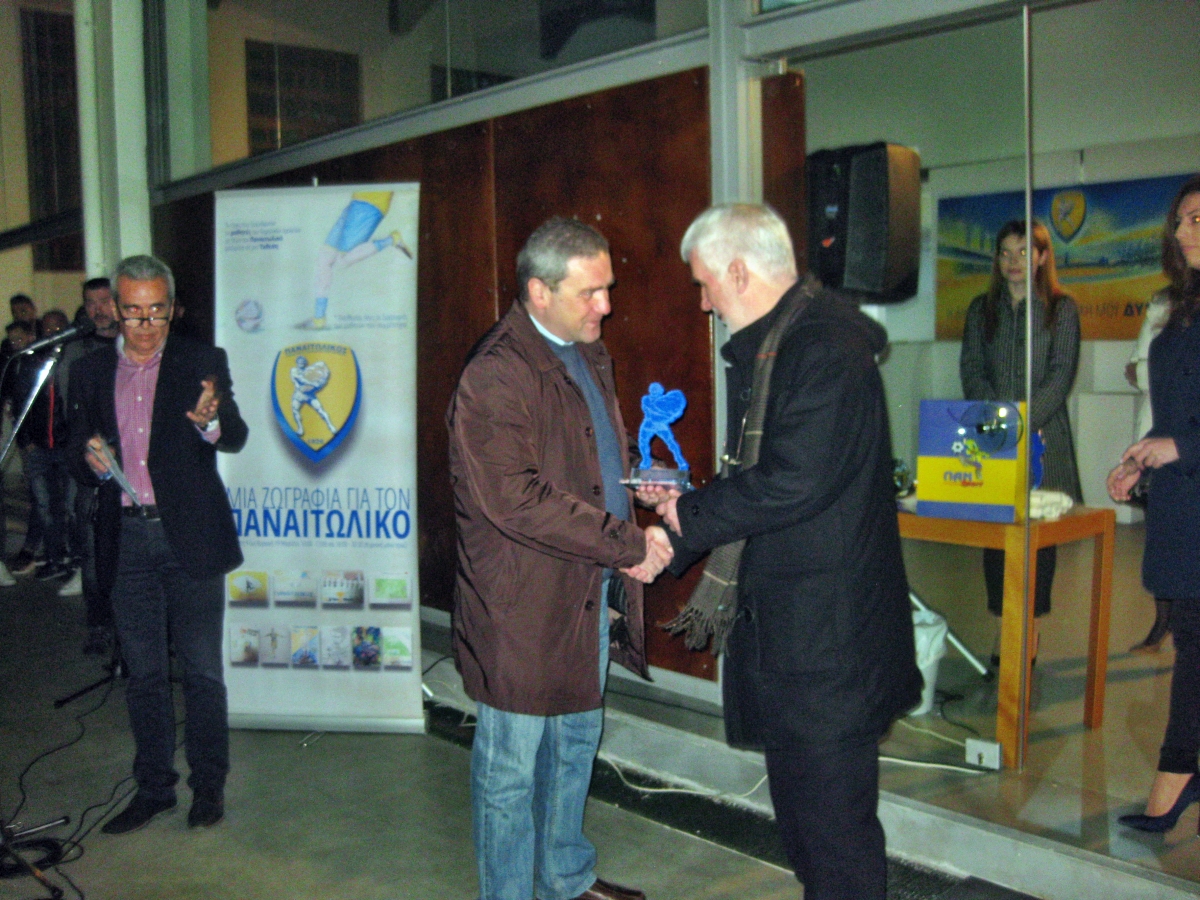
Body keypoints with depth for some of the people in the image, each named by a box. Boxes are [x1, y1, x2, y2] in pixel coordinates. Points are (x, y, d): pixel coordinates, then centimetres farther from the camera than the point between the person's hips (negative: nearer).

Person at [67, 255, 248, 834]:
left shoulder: (203, 363, -1)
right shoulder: (90, 373, 8)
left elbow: (236, 440, -10)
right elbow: (78, 462, 10)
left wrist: (211, 421, -33)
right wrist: (90, 458, -13)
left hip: (191, 537, -3)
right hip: (127, 540, 3)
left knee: (202, 671, 5)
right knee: (143, 675, 13)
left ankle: (208, 785, 22)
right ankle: (153, 787, 28)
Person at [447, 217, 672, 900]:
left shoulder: (590, 356, 11)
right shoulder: (494, 378, -20)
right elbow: (515, 500, -27)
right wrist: (627, 543, -23)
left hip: (593, 590, 9)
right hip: (524, 605, -9)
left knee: (577, 742, 23)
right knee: (513, 765, 7)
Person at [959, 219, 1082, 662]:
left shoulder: (1061, 308, 4)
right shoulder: (982, 309, 13)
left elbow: (1060, 375, -5)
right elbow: (971, 369, 5)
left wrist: (1025, 421, -18)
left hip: (1043, 436, -2)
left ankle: (1030, 633, 7)